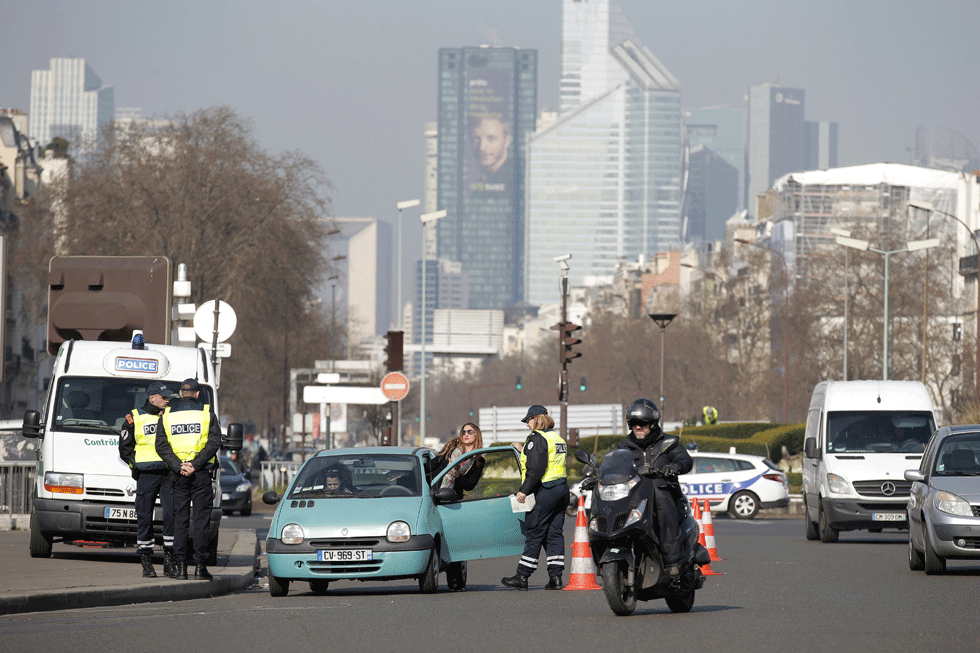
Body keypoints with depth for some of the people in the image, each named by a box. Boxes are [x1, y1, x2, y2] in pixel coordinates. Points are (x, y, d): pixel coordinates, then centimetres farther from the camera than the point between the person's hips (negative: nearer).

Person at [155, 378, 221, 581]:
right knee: (201, 519, 0)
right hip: (201, 473, -2)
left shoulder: (167, 415, 7)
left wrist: (178, 466, -9)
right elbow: (214, 443, -9)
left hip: (179, 474, 2)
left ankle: (181, 566, -1)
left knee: (179, 520, 5)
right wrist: (195, 465, -13)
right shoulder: (207, 414, 2)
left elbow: (161, 446, -2)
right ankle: (200, 566, -5)